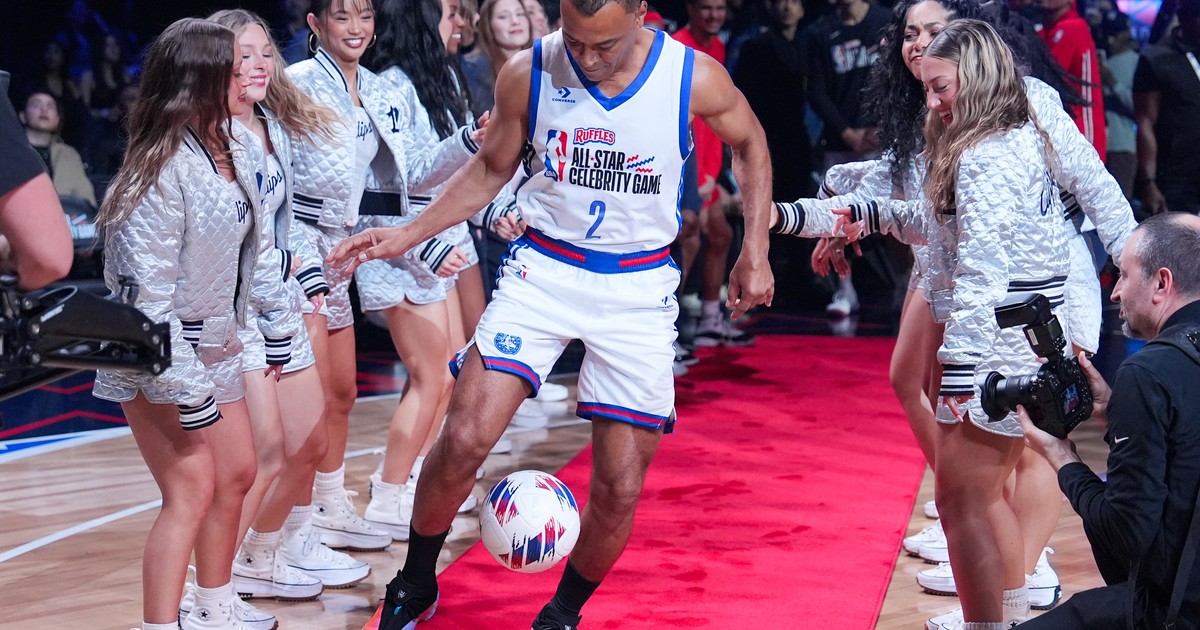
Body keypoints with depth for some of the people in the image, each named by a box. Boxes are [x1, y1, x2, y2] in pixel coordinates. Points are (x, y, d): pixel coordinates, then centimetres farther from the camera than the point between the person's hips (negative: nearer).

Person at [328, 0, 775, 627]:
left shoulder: (695, 78, -13)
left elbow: (749, 145, 8)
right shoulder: (526, 74, -9)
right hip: (543, 270, 0)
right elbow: (491, 168, 8)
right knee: (464, 439, -15)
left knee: (620, 488, 0)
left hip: (639, 288, 0)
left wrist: (754, 252, 2)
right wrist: (408, 235, 0)